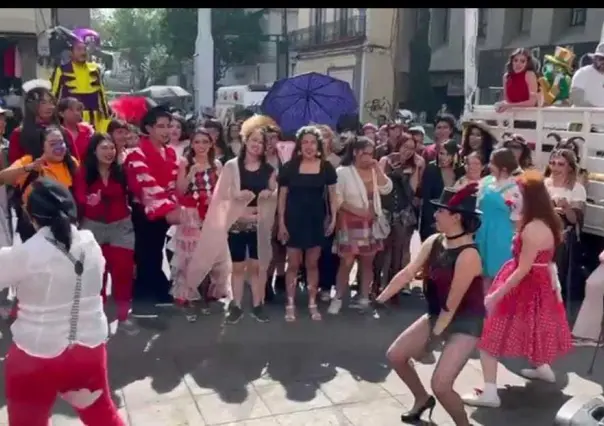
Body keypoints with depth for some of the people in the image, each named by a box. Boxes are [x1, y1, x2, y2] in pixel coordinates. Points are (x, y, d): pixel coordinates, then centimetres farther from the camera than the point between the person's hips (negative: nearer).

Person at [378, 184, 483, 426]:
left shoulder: (468, 255, -28)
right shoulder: (433, 242, -5)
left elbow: (452, 304, -23)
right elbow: (407, 273, -4)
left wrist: (432, 338, -16)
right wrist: (379, 300, -8)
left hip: (465, 323, -8)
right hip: (437, 315, 8)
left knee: (440, 384, -18)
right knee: (395, 355, 9)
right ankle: (422, 399, 34)